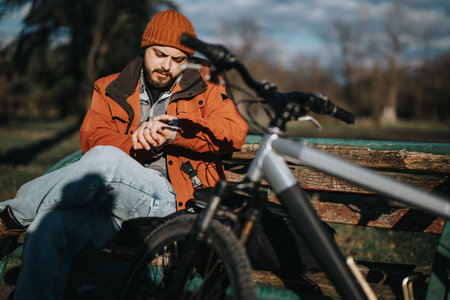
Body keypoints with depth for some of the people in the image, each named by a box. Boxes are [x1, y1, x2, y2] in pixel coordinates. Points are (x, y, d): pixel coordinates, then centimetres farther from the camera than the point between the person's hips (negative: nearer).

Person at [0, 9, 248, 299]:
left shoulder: (203, 88, 13)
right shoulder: (112, 89, 18)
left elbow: (235, 131, -4)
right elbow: (92, 139, 5)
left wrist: (175, 131, -15)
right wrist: (136, 143, -14)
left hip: (173, 200, -3)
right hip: (112, 197, 3)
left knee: (106, 159, -32)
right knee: (47, 226, -29)